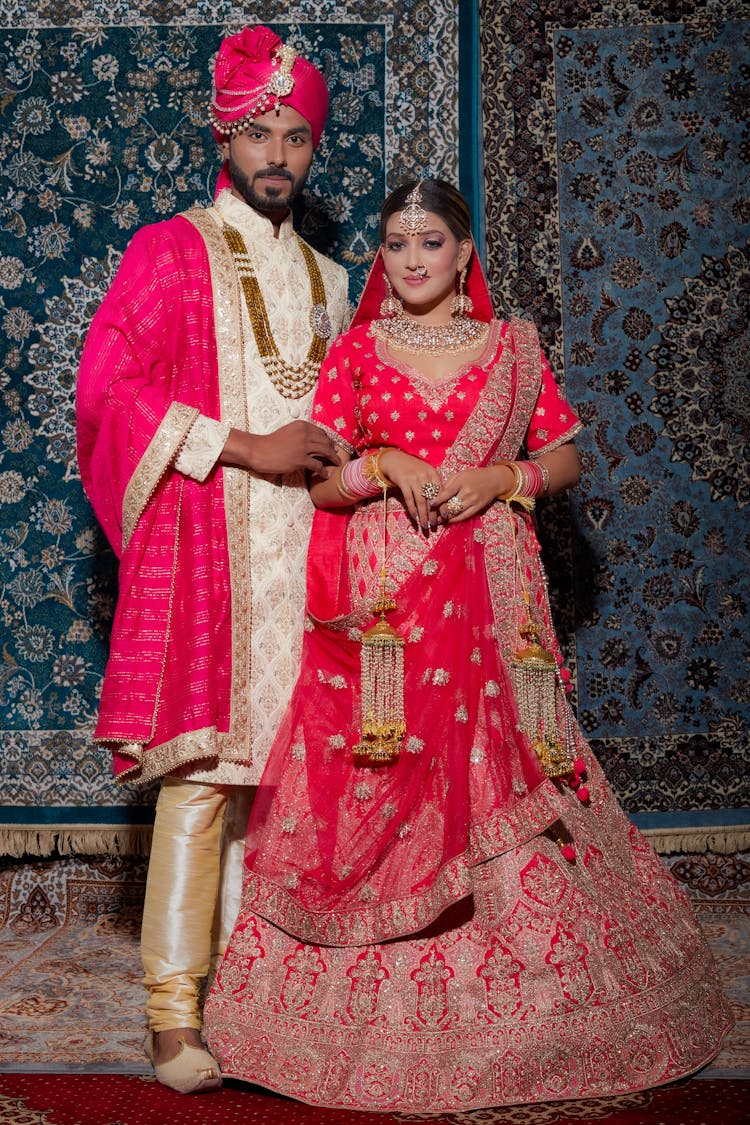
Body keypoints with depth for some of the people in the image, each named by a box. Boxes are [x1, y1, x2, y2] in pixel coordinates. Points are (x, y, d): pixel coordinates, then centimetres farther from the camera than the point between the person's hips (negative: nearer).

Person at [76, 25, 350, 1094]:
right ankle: (175, 1005, -2)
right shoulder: (170, 252, 4)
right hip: (201, 539, -5)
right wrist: (245, 448, -12)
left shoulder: (326, 278, 21)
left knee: (271, 761, 4)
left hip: (299, 548, 5)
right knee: (201, 767, -9)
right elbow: (107, 386, -8)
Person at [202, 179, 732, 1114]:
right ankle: (385, 1005, 11)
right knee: (382, 789, -3)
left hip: (490, 595, 0)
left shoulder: (513, 347, 11)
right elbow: (320, 483, 6)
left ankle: (498, 1008, 12)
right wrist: (383, 466, -13)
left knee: (494, 780, -2)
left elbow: (564, 459, 12)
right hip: (384, 596, 0)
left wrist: (498, 479, -6)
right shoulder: (353, 353, 9)